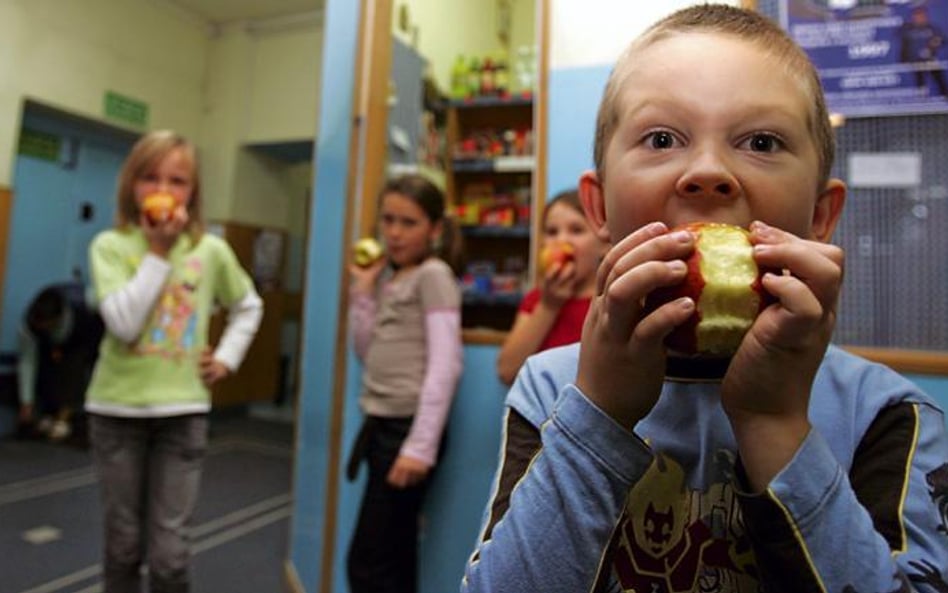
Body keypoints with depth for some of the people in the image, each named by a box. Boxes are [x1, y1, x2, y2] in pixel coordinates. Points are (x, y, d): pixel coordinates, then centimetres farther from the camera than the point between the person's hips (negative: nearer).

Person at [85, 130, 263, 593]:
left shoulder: (212, 250, 1)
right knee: (123, 545, 14)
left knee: (168, 552, 3)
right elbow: (122, 323, -18)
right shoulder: (110, 245, -5)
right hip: (117, 407, 0)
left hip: (182, 409, 1)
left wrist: (227, 357, 4)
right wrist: (158, 251, -16)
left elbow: (248, 307, 16)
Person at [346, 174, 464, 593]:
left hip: (408, 426, -7)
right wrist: (363, 290, 7)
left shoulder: (434, 274, -9)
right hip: (380, 424, 8)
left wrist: (421, 445, -22)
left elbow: (445, 364, -18)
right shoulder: (386, 276, 14)